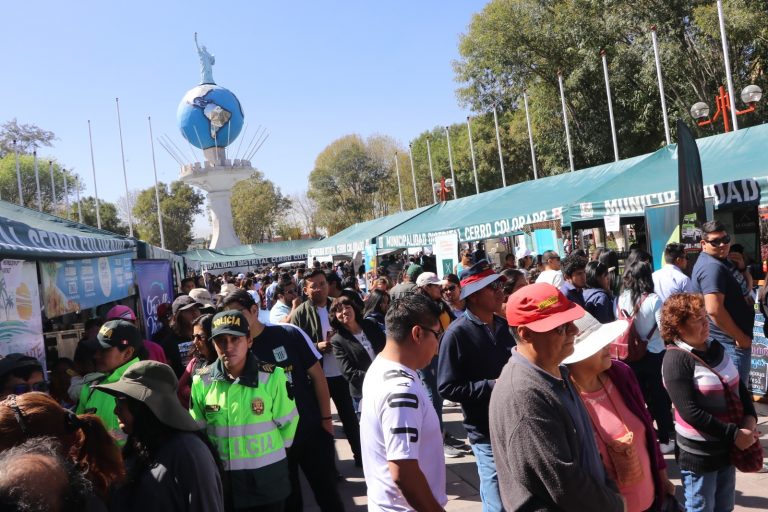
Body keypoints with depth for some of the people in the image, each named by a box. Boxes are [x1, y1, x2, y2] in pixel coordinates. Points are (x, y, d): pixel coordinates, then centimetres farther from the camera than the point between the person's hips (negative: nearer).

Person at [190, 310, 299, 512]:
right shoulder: (202, 381, -5)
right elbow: (198, 427, 9)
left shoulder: (272, 377, -13)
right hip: (222, 477, 2)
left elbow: (287, 421, -2)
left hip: (268, 474, -1)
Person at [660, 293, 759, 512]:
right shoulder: (676, 359, -20)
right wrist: (734, 434, -21)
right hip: (699, 454, -7)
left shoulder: (715, 347, 3)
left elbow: (739, 386, 10)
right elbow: (691, 412, -23)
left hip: (727, 447, 7)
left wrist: (750, 419, -7)